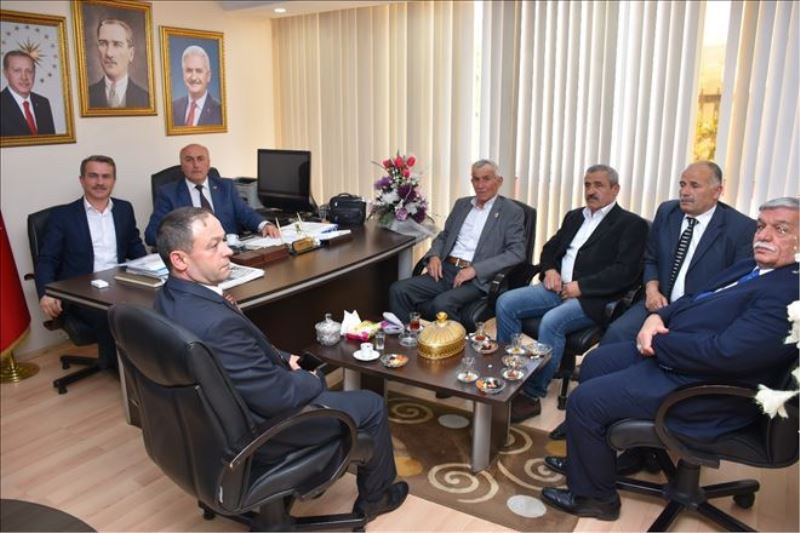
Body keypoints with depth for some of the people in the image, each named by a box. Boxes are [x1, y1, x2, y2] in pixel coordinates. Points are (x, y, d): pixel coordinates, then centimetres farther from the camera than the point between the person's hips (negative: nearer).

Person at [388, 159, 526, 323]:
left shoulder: (512, 212, 0)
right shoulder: (462, 204, 17)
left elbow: (516, 253, -8)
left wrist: (475, 269, -17)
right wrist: (434, 256, 0)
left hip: (477, 278, -5)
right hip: (446, 270, 6)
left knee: (442, 303, -33)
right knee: (398, 290, -13)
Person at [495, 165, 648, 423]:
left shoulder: (631, 224, 0)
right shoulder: (574, 216, 21)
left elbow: (626, 272, -12)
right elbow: (549, 249, 26)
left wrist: (580, 286, -16)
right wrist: (549, 270, 3)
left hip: (592, 298, -7)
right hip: (558, 289, 7)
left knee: (551, 322, -33)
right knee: (505, 302, -13)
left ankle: (532, 395, -19)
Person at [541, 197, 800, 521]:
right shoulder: (751, 268, 9)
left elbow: (723, 352, -32)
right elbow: (693, 300, 18)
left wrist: (657, 341, -18)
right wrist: (657, 317, -3)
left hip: (700, 387, -11)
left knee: (584, 400, -11)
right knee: (595, 363, 18)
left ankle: (594, 496, 12)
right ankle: (590, 457, 33)